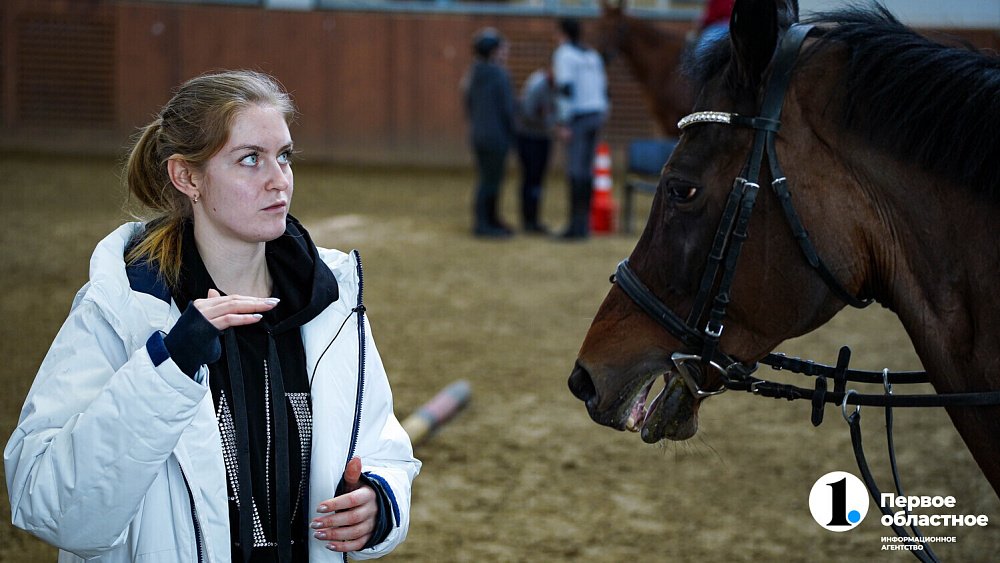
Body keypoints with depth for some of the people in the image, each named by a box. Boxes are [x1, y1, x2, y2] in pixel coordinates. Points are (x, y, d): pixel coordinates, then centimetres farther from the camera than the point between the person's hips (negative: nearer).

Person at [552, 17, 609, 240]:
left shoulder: (564, 54, -7)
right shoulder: (592, 55, 17)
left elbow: (565, 88, -17)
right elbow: (602, 87, 18)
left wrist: (564, 122, -17)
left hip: (577, 116, -8)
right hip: (597, 113, 8)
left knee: (575, 171, -8)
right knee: (586, 170, 10)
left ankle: (576, 224, -11)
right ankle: (584, 223, 12)